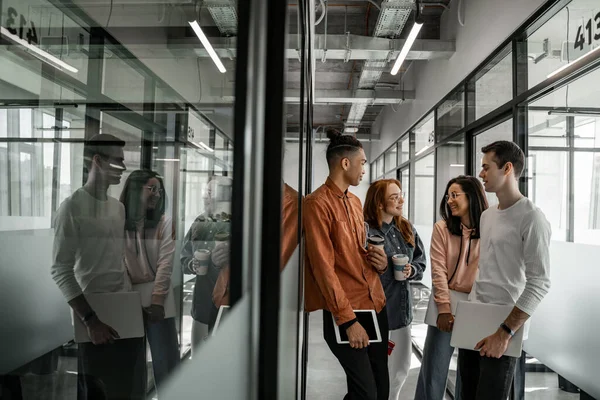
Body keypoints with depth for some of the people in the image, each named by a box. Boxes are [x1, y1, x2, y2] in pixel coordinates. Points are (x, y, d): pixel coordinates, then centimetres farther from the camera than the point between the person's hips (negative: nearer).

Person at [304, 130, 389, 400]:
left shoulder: (355, 201, 14)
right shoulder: (317, 203, -13)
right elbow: (323, 267, -17)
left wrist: (380, 261, 2)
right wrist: (347, 319, -18)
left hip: (376, 305, 8)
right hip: (345, 312, -8)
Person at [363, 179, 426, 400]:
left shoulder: (407, 229, 7)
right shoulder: (367, 231, -18)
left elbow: (421, 261, 13)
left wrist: (412, 270, -6)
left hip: (402, 308, 8)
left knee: (402, 367, 21)